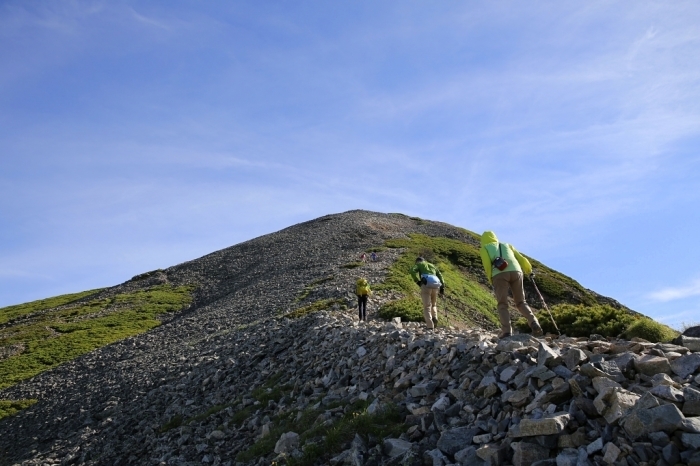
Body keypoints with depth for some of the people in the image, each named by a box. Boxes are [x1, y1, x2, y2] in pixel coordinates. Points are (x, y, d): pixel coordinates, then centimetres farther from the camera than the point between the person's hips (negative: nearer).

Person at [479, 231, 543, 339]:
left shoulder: (484, 248, 23)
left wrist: (491, 280, 9)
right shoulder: (507, 245, 33)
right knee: (521, 302, 13)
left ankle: (506, 331, -17)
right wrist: (529, 270, 44)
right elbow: (522, 259, 27)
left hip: (499, 275, -3)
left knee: (502, 305, 1)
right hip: (515, 272, 3)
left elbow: (487, 264, 3)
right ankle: (533, 323, -10)